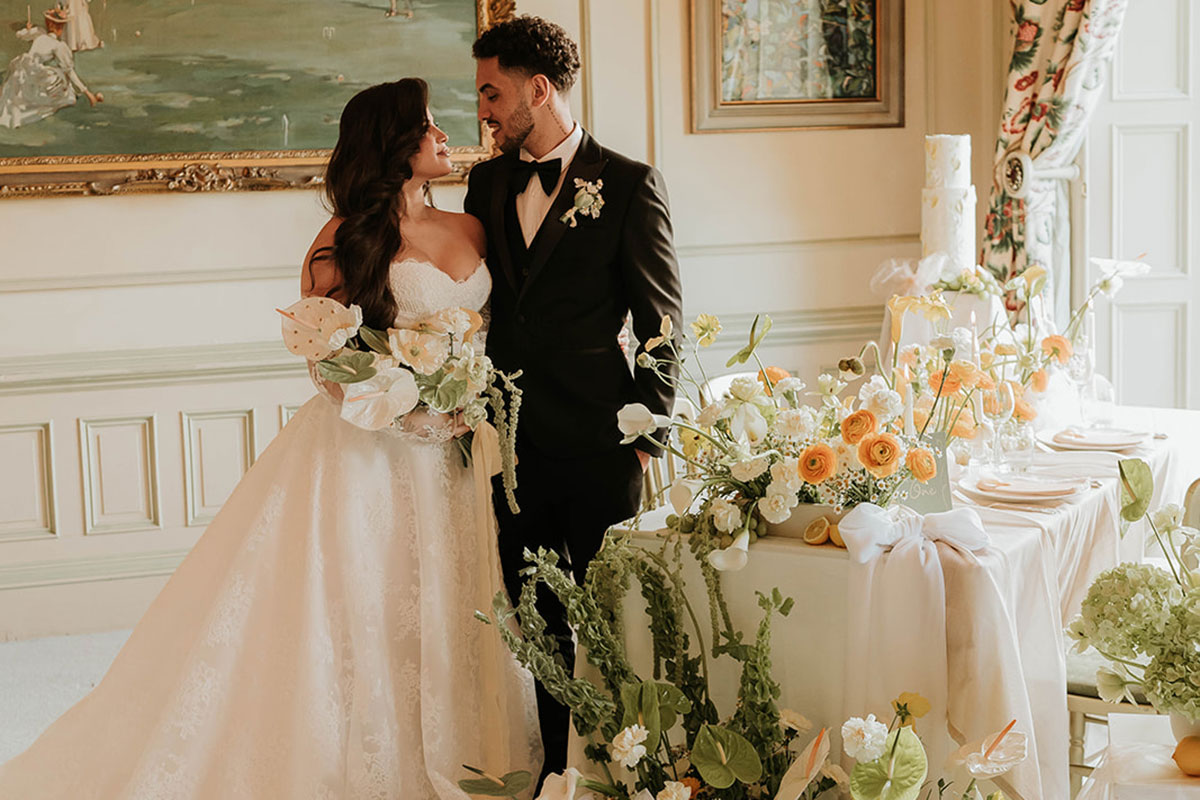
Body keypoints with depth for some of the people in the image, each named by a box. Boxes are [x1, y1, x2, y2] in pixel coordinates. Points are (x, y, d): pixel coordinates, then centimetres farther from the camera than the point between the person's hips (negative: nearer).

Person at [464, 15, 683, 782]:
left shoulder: (631, 185, -4)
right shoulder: (486, 182, 11)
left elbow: (661, 323, -3)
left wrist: (649, 435, -6)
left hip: (598, 446, -4)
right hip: (511, 444, 5)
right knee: (538, 627, 12)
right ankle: (555, 767, 24)